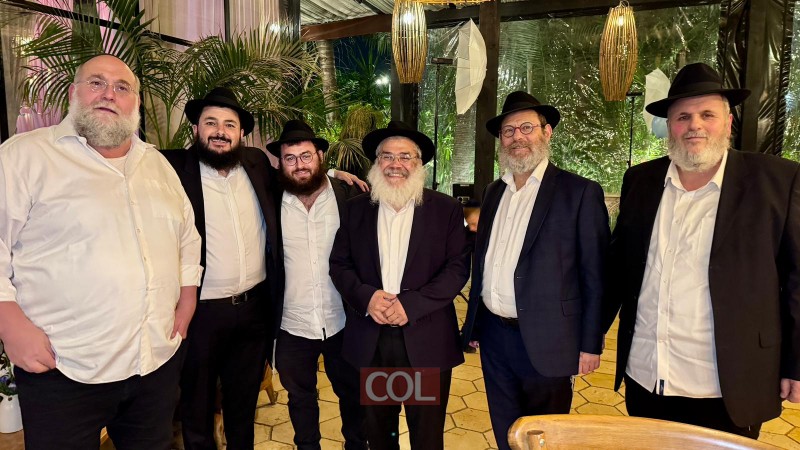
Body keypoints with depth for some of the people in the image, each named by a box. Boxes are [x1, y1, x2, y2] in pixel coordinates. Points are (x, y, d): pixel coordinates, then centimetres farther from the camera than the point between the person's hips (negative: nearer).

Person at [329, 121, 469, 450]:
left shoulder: (446, 208, -2)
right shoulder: (357, 208, 6)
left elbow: (457, 267, -7)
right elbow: (339, 263, 5)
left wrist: (411, 304, -18)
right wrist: (366, 297, -14)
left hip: (426, 340, -2)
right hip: (369, 340, 2)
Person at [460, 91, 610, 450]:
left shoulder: (580, 192, -9)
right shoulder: (494, 192, 8)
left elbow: (595, 274, -9)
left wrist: (590, 343, -9)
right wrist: (472, 325, 14)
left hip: (544, 341, -5)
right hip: (493, 335, 5)